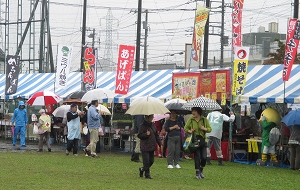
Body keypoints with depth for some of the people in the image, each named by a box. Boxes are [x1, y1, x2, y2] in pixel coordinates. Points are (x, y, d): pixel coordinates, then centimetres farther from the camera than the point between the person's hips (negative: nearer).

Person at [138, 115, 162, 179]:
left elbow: (156, 135, 17)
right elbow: (139, 135, -9)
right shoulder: (143, 125, -9)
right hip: (145, 147, -7)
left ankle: (142, 169, 28)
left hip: (152, 147, 7)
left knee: (151, 161, 8)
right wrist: (146, 134, -24)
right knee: (146, 161, -6)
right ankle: (147, 174, 4)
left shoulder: (152, 125, 11)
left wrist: (160, 143, 10)